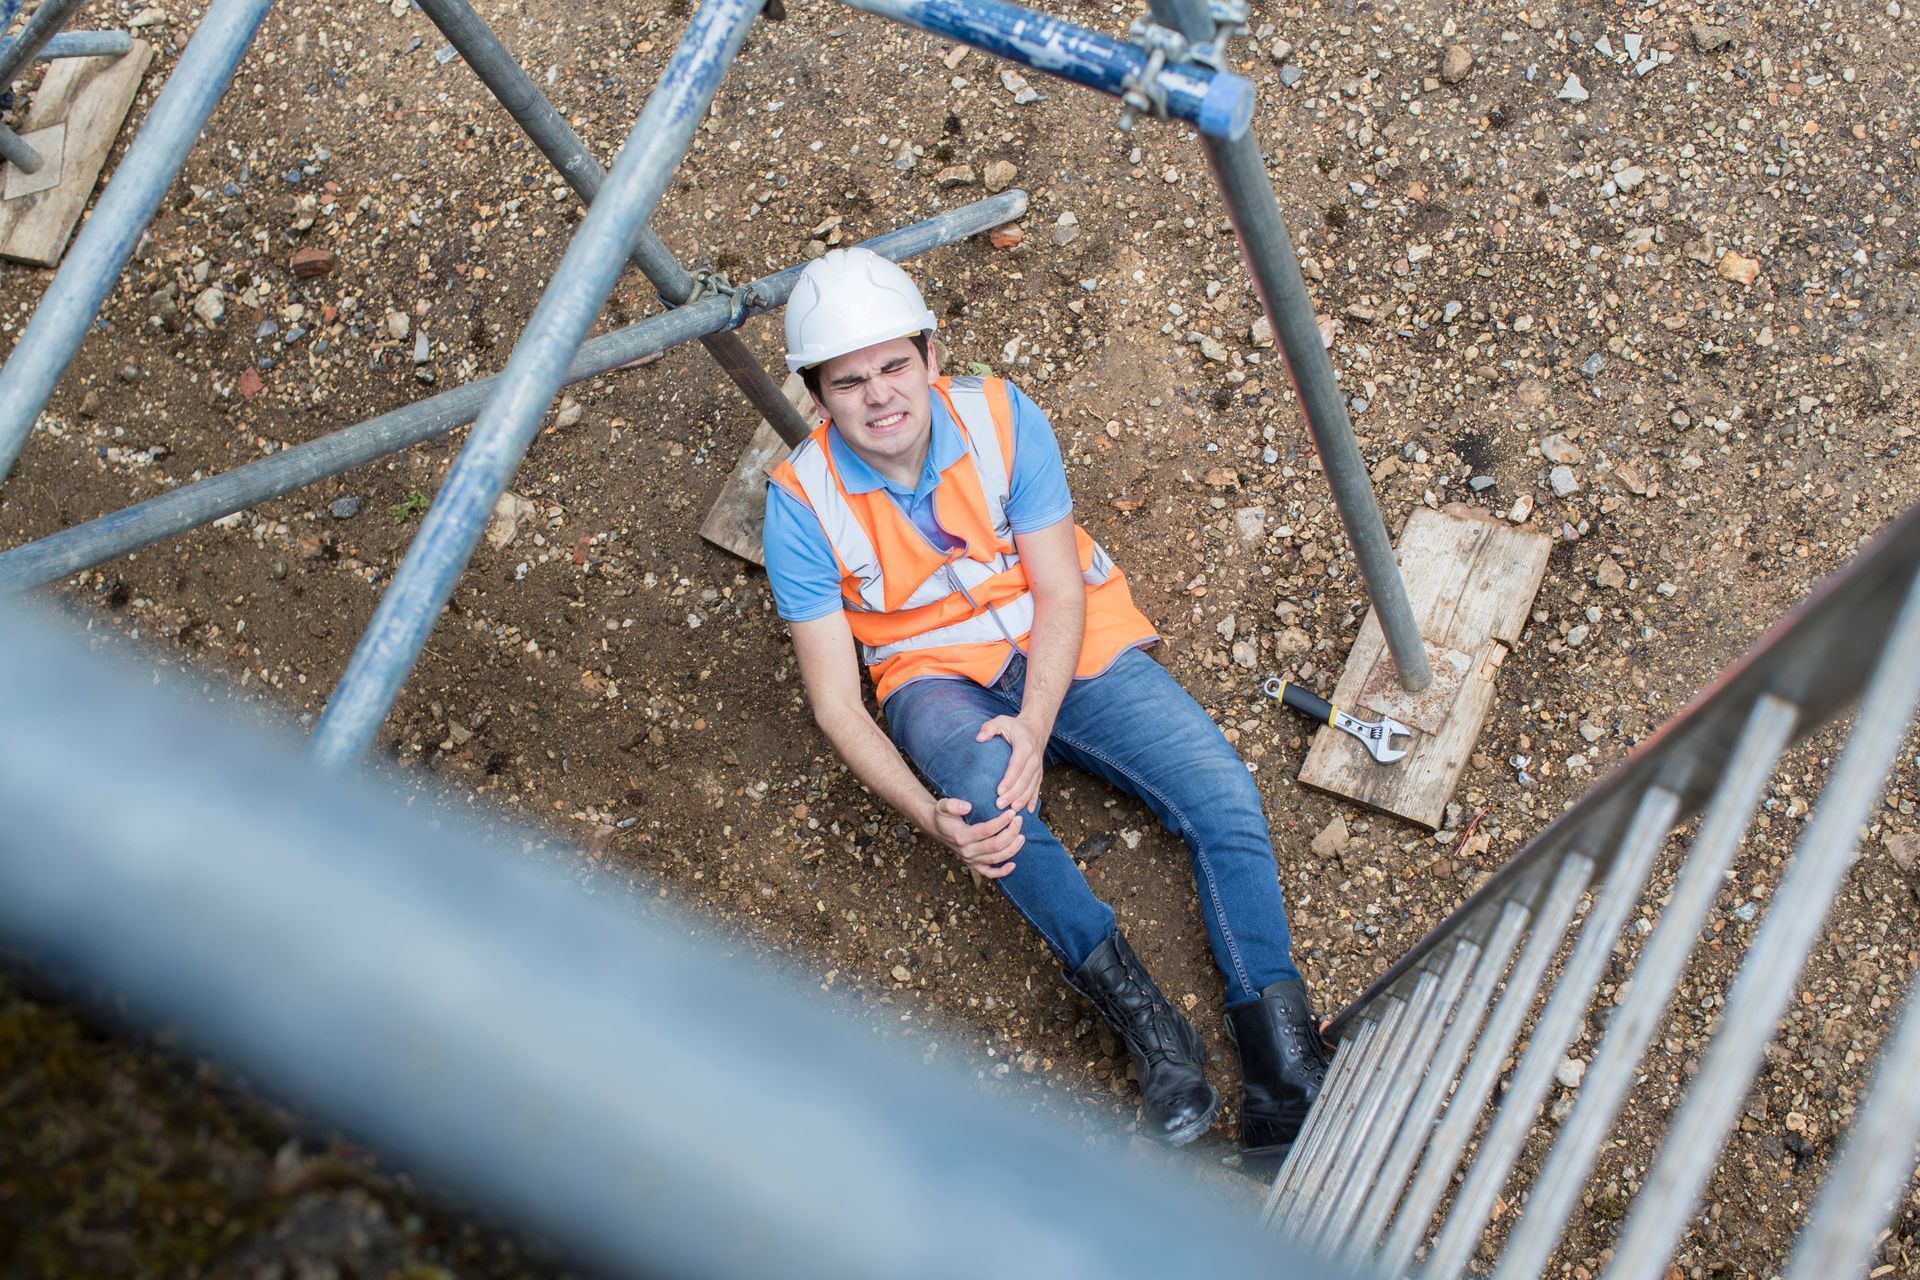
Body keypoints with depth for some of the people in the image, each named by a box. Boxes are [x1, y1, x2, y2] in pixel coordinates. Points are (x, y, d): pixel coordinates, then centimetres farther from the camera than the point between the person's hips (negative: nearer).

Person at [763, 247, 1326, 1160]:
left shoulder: (1001, 417, -11)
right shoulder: (802, 503, -14)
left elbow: (1060, 592, -10)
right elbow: (836, 703, -13)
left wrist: (1034, 726, -28)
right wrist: (929, 816, -29)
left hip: (1069, 648, 2)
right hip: (942, 680, -2)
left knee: (1225, 802, -19)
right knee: (977, 773, -38)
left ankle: (1284, 1080, -22)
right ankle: (1138, 1012, -30)